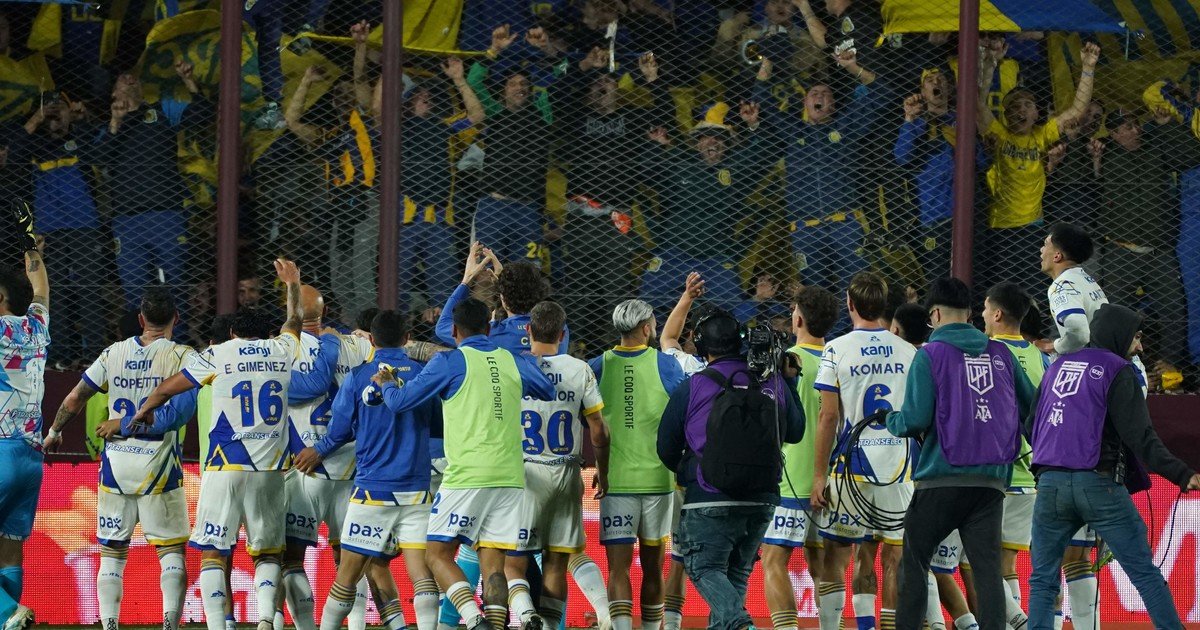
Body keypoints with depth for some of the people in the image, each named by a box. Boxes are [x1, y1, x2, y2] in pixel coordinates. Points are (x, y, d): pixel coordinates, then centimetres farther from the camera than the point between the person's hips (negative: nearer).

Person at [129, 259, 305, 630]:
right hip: (271, 469, 3)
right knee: (267, 553, 12)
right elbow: (295, 321, 33)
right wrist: (293, 285, 52)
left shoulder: (217, 355, 3)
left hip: (225, 467, -3)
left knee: (213, 553, 1)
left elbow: (167, 389, 12)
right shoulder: (281, 350, 10)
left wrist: (144, 411, 33)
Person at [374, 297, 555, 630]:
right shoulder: (515, 362, 12)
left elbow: (400, 401, 1)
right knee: (492, 563, 6)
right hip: (510, 477, 5)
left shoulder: (449, 362, -2)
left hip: (466, 477, -5)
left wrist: (386, 383, 22)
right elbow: (549, 393, 29)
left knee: (438, 554, 1)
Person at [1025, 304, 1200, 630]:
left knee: (1043, 580, 10)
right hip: (1099, 484, -5)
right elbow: (1140, 436, -12)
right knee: (1146, 574, 0)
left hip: (1050, 483, 5)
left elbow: (1031, 424, 23)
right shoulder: (1117, 371, -1)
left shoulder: (1057, 367, 17)